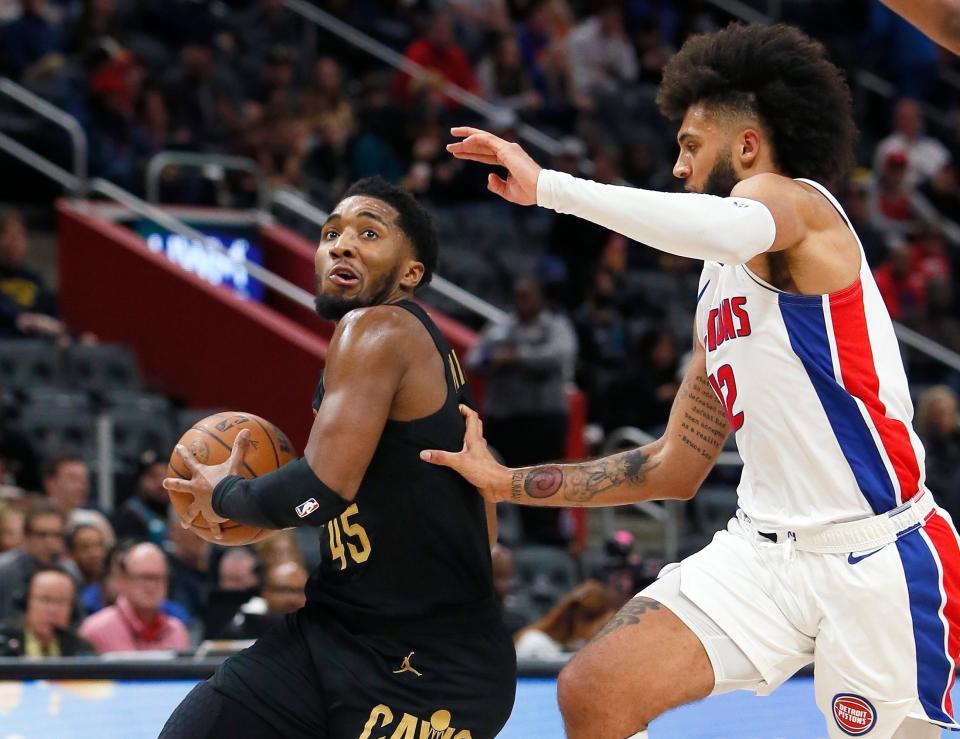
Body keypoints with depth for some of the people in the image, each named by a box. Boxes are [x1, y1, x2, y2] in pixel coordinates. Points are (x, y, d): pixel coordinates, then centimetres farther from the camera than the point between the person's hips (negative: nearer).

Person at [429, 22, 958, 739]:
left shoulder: (796, 199, -8)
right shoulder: (720, 286, 18)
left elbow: (730, 229, -35)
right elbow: (675, 469, 23)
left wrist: (547, 185, -30)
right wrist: (507, 483, 21)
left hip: (878, 560, -8)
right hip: (765, 547, 8)